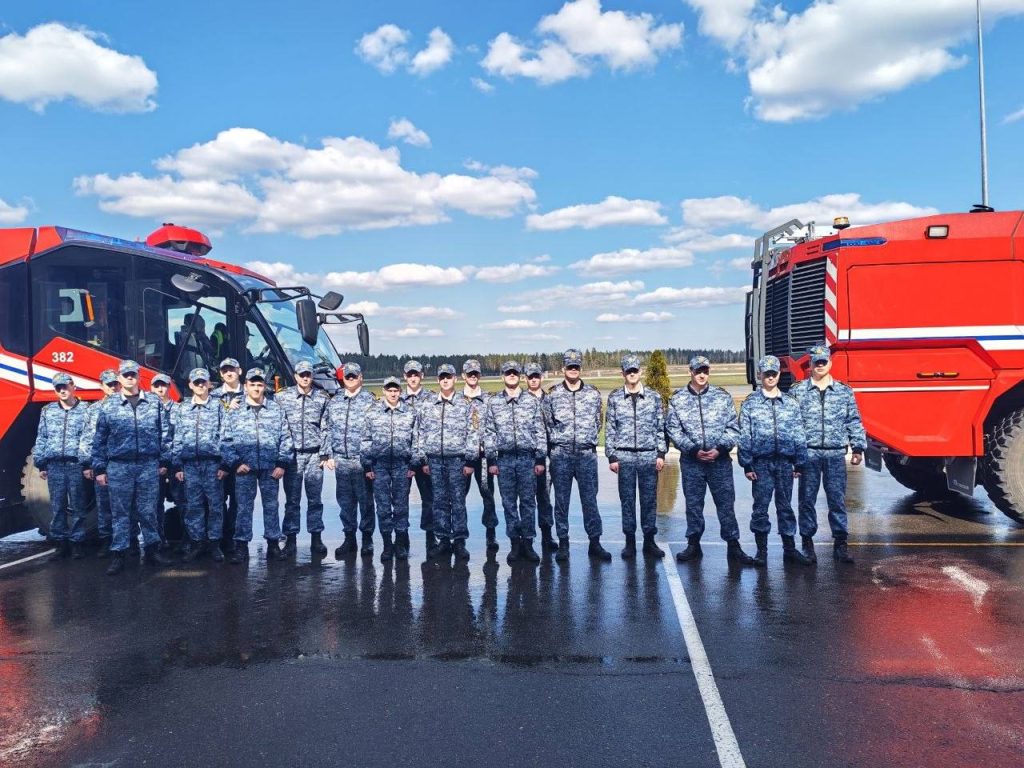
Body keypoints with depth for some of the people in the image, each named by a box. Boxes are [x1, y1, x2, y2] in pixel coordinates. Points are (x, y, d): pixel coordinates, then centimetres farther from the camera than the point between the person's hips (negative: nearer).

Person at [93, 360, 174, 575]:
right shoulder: (108, 406, 4)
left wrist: (164, 461, 5)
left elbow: (164, 433, 8)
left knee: (148, 510, 6)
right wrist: (99, 468, 1)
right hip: (119, 466, 0)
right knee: (120, 512, 3)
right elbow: (99, 440, 5)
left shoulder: (154, 402, 6)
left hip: (149, 465, 1)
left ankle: (152, 549, 17)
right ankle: (118, 555, 8)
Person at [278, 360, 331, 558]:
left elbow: (326, 428, 4)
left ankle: (316, 537, 12)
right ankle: (290, 539, 11)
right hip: (292, 454, 0)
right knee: (292, 499, 4)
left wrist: (325, 454, -1)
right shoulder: (282, 397, 3)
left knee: (315, 498, 4)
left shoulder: (322, 398, 4)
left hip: (314, 454, 0)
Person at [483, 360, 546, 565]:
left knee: (528, 501, 1)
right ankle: (515, 543, 13)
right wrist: (491, 460, 1)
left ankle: (527, 543, 10)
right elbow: (489, 433, 6)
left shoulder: (532, 401, 5)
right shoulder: (493, 403, 7)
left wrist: (540, 459, 0)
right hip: (504, 458, 1)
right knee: (509, 502, 5)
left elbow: (540, 431, 5)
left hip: (528, 457, -1)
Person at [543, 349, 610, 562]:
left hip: (587, 453, 1)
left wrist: (589, 440, 6)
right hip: (561, 454, 0)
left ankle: (595, 542, 12)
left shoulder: (593, 393, 7)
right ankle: (563, 543, 13)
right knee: (561, 500, 5)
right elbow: (547, 423, 7)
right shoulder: (552, 394, 3)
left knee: (590, 499, 3)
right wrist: (558, 441, 3)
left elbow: (597, 422, 13)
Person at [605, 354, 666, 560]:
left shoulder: (654, 397, 5)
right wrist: (611, 456, -1)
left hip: (649, 456, 0)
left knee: (649, 499, 5)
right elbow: (610, 429, 4)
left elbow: (660, 427, 7)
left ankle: (649, 541, 14)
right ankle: (630, 541, 13)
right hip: (624, 456, 0)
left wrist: (661, 453, 0)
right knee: (627, 500, 4)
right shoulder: (614, 398, 4)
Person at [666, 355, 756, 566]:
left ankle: (733, 546, 10)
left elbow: (733, 428, 2)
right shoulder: (677, 399, 3)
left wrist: (720, 449, -11)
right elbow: (673, 430, -2)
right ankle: (693, 544, 19)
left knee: (726, 503, 2)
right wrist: (694, 450, -11)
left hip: (720, 459, 0)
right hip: (691, 460, 0)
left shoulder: (723, 397, 4)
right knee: (693, 503, 9)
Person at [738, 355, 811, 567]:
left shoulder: (790, 403, 8)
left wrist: (799, 463, 4)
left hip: (785, 461, 2)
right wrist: (747, 465, -5)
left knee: (785, 505, 9)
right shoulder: (750, 403, 2)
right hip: (761, 462, -2)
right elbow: (744, 436, 0)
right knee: (761, 505, 1)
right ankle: (761, 550, 10)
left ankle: (789, 548, 17)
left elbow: (799, 435, 9)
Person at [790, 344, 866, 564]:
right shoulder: (798, 392, 4)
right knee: (807, 500, 4)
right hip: (808, 454, -1)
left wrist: (858, 447, 3)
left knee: (837, 499, 3)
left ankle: (840, 543, 10)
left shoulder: (844, 392, 9)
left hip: (836, 454, 1)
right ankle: (807, 542, 13)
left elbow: (854, 422, 11)